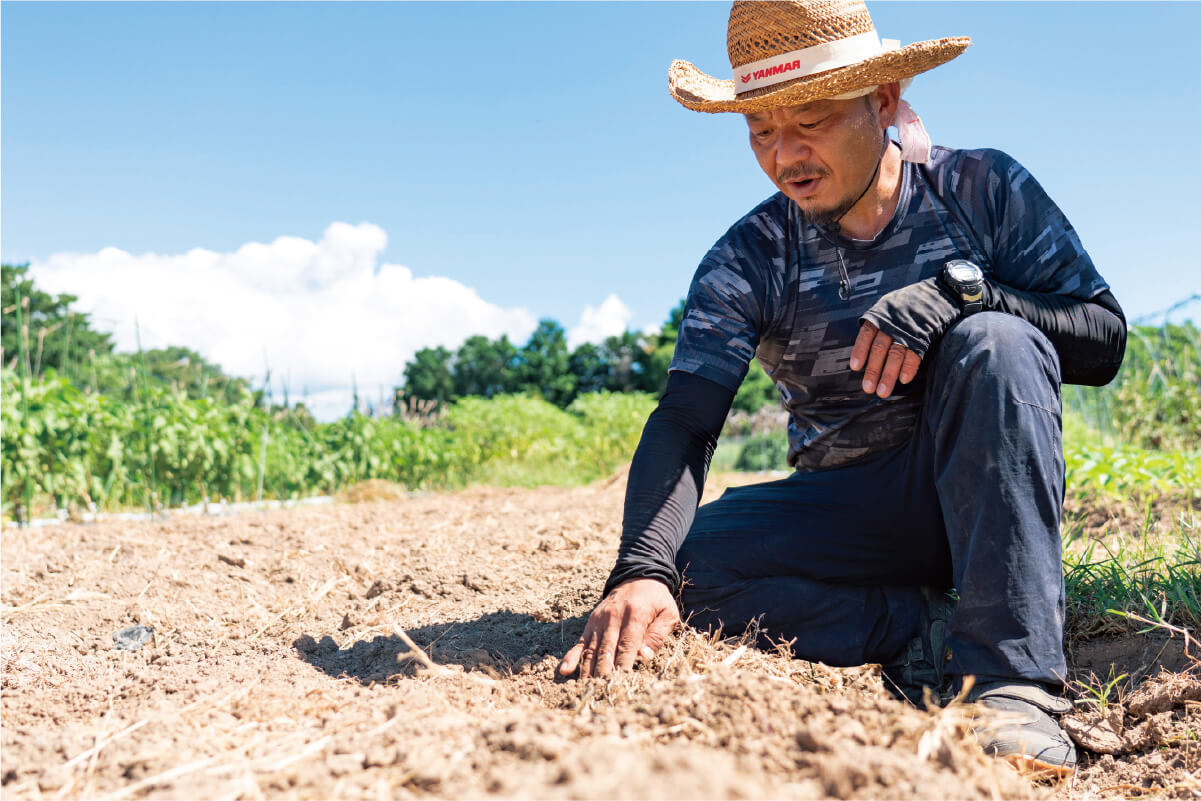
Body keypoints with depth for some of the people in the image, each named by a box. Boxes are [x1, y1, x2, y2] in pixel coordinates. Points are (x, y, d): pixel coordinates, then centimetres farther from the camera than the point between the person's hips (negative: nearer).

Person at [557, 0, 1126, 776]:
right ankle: (922, 634, -18)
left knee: (994, 341, -31)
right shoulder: (747, 261, -6)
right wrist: (642, 568, -35)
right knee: (687, 555, -24)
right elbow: (684, 419, -17)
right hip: (846, 517, 1)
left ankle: (1014, 676, -33)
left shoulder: (984, 190, -5)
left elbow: (1104, 341, -9)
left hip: (983, 494, 0)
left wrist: (961, 289, -28)